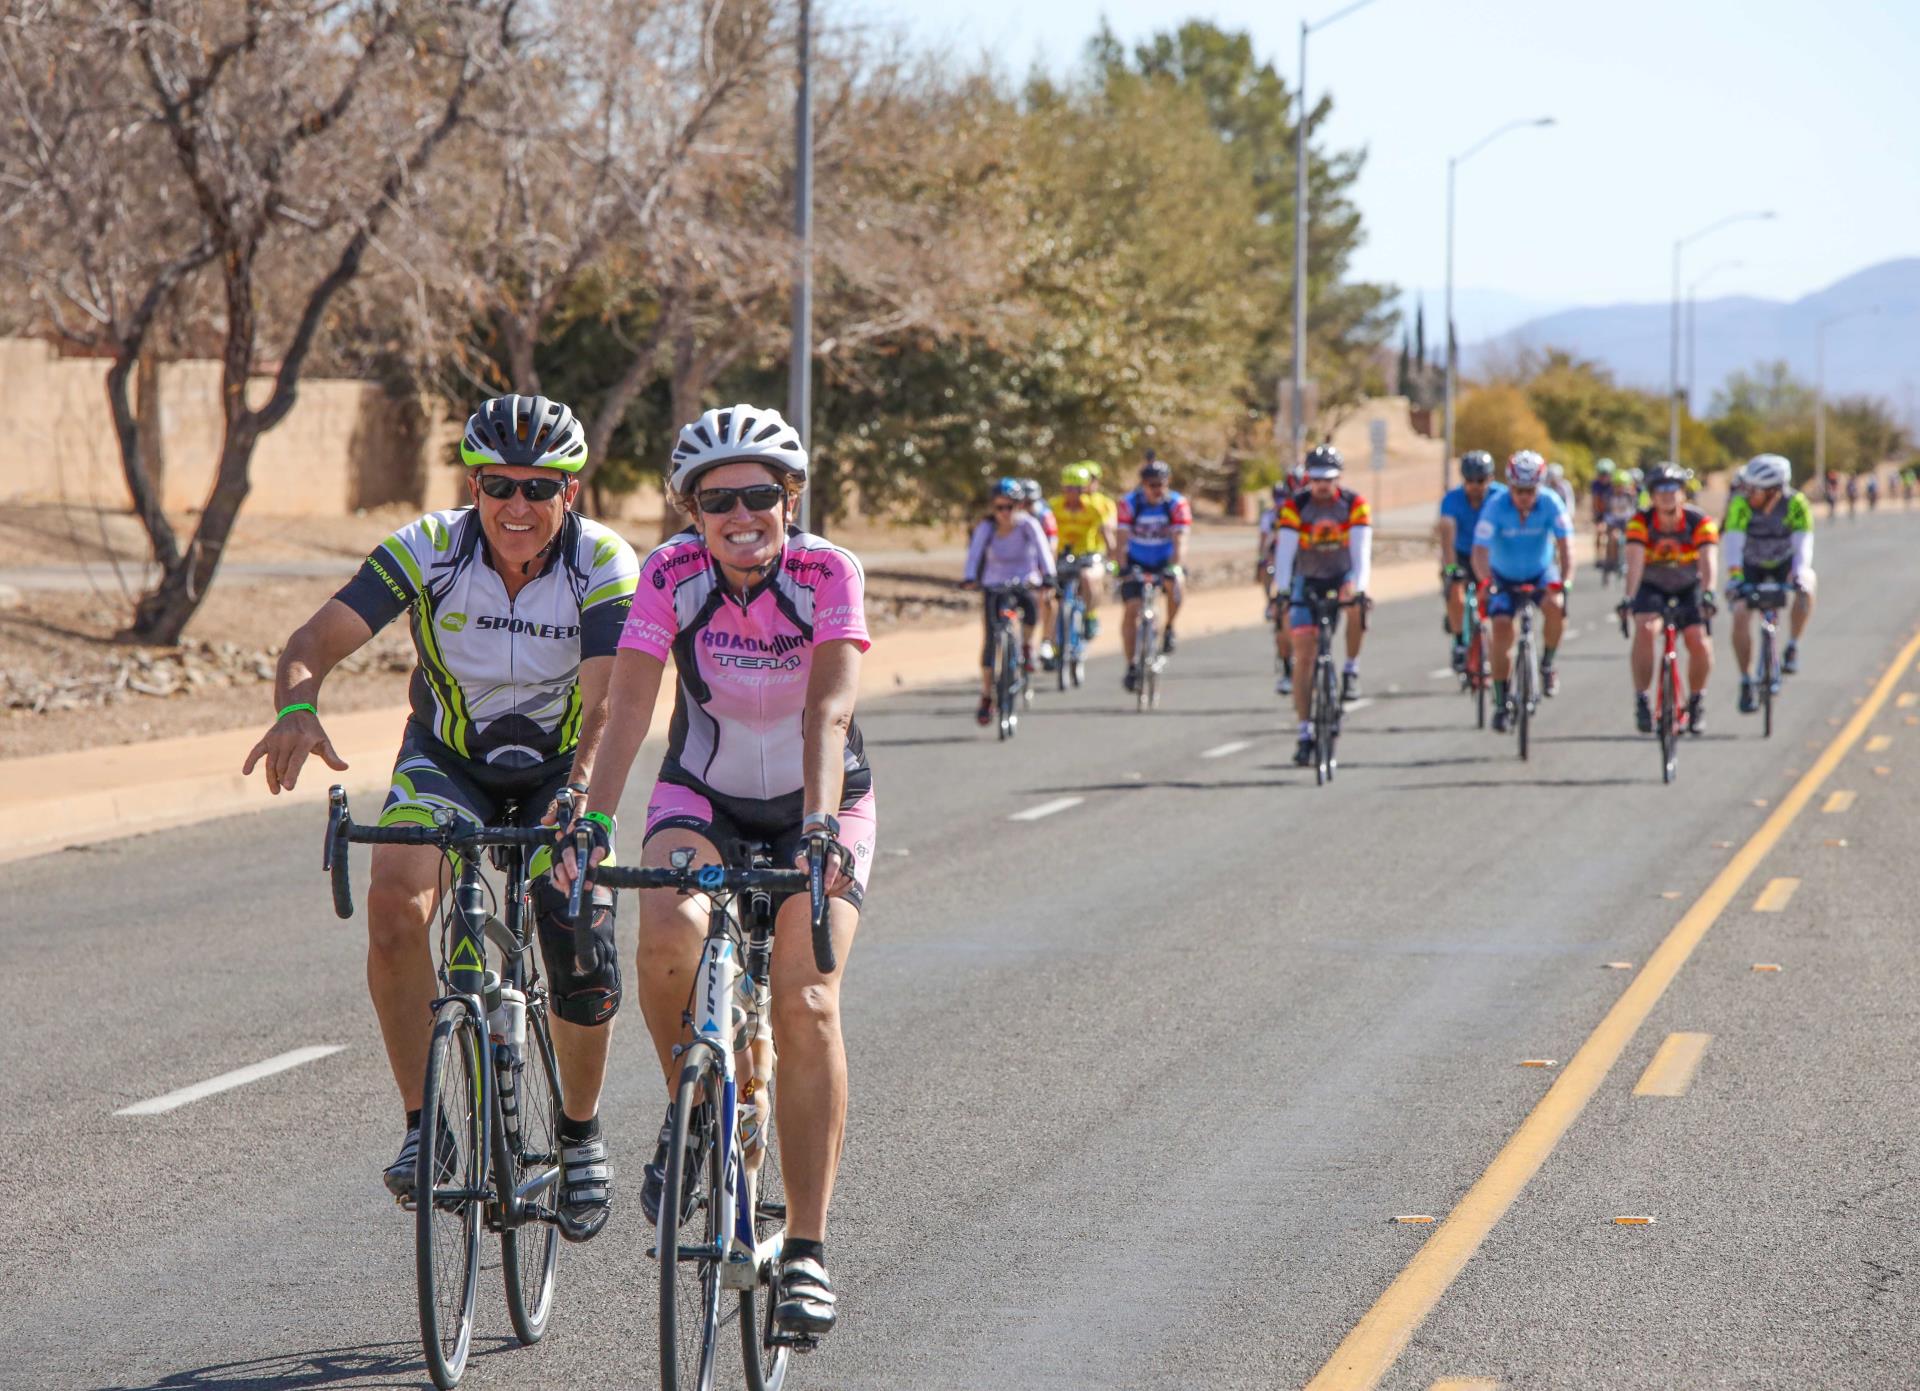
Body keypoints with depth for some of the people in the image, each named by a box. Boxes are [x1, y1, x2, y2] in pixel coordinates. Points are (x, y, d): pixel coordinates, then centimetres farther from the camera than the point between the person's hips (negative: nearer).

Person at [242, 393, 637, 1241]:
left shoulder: (604, 567, -23)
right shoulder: (428, 550, -21)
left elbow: (607, 697, -35)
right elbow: (320, 637, -30)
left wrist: (581, 794, -54)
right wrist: (297, 706, -52)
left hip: (560, 769, 0)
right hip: (447, 758, 0)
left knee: (583, 951, -11)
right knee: (395, 900, -26)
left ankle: (579, 1133, 17)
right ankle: (424, 1123, -14)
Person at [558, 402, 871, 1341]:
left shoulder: (828, 574, -22)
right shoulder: (672, 575, -18)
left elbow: (829, 709, -33)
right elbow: (629, 705, -26)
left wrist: (821, 827, -48)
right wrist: (593, 825, -41)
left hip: (818, 805, -1)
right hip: (703, 797, 1)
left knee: (805, 1004, -20)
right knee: (668, 938, -31)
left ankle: (806, 1252, -11)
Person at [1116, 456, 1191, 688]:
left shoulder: (1177, 504, -16)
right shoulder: (1129, 503, -17)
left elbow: (1180, 540, -24)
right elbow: (1122, 539, -23)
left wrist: (1175, 567, -40)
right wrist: (1123, 569, -38)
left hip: (1165, 561, 0)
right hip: (1137, 562, 0)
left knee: (1174, 583, -33)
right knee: (1132, 608, -13)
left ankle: (1169, 629, -9)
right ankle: (1131, 666, -4)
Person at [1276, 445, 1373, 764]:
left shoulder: (1355, 505, -18)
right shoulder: (1295, 507, -19)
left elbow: (1361, 550, -27)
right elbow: (1284, 553, -27)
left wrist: (1357, 587, -45)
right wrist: (1282, 594, -42)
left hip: (1343, 576, 0)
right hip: (1308, 580, 0)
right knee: (1303, 658, -8)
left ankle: (1351, 671, -14)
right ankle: (1305, 734, -1)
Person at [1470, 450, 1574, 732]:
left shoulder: (1551, 503, -21)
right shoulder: (1495, 508, -24)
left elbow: (1565, 544, -28)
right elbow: (1480, 551, -31)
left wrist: (1564, 581, -46)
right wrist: (1485, 581, -51)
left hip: (1541, 573, 0)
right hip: (1504, 577, 0)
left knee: (1555, 606, -30)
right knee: (1502, 629, -17)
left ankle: (1547, 664, -5)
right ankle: (1501, 704, -6)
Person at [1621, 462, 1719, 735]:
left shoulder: (1699, 522, -22)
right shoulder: (1641, 521, -21)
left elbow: (1707, 561, -33)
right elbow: (1634, 561, -33)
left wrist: (1707, 593, -51)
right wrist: (1629, 597, -48)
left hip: (1688, 587, 0)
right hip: (1652, 586, 0)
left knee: (1699, 642, -17)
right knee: (1645, 630, -27)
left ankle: (1696, 701, 8)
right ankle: (1642, 700, -19)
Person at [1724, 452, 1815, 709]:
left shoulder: (1795, 504, -28)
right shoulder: (1741, 504, -29)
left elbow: (1803, 544, -34)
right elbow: (1734, 543, -39)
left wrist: (1799, 574, -51)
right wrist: (1734, 577, -54)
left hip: (1785, 562, 0)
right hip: (1751, 565, 0)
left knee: (1806, 588, -31)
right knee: (1740, 614, -20)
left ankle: (1792, 648, -12)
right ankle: (1746, 683, -8)